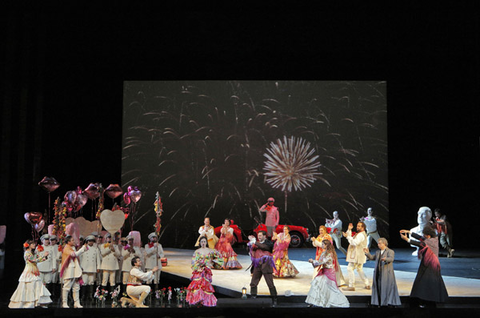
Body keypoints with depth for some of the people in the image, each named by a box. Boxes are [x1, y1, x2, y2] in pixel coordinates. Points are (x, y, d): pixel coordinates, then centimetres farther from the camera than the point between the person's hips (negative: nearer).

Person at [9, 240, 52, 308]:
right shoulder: (27, 253, -11)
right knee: (28, 288, -3)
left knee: (38, 286, 0)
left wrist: (45, 257, -6)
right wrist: (43, 255, -15)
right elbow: (35, 260, -18)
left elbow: (39, 259, 12)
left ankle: (41, 303, -2)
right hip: (29, 272, -8)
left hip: (34, 273, 8)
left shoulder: (33, 253, 15)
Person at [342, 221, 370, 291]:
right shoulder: (358, 234, 20)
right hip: (359, 256, 11)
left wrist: (348, 236, -25)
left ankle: (351, 286, -11)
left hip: (357, 256, -11)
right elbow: (351, 238, 22)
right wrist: (349, 230, 11)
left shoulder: (361, 235, -15)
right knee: (359, 270, 17)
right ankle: (367, 285, 20)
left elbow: (355, 242, -27)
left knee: (350, 268, -11)